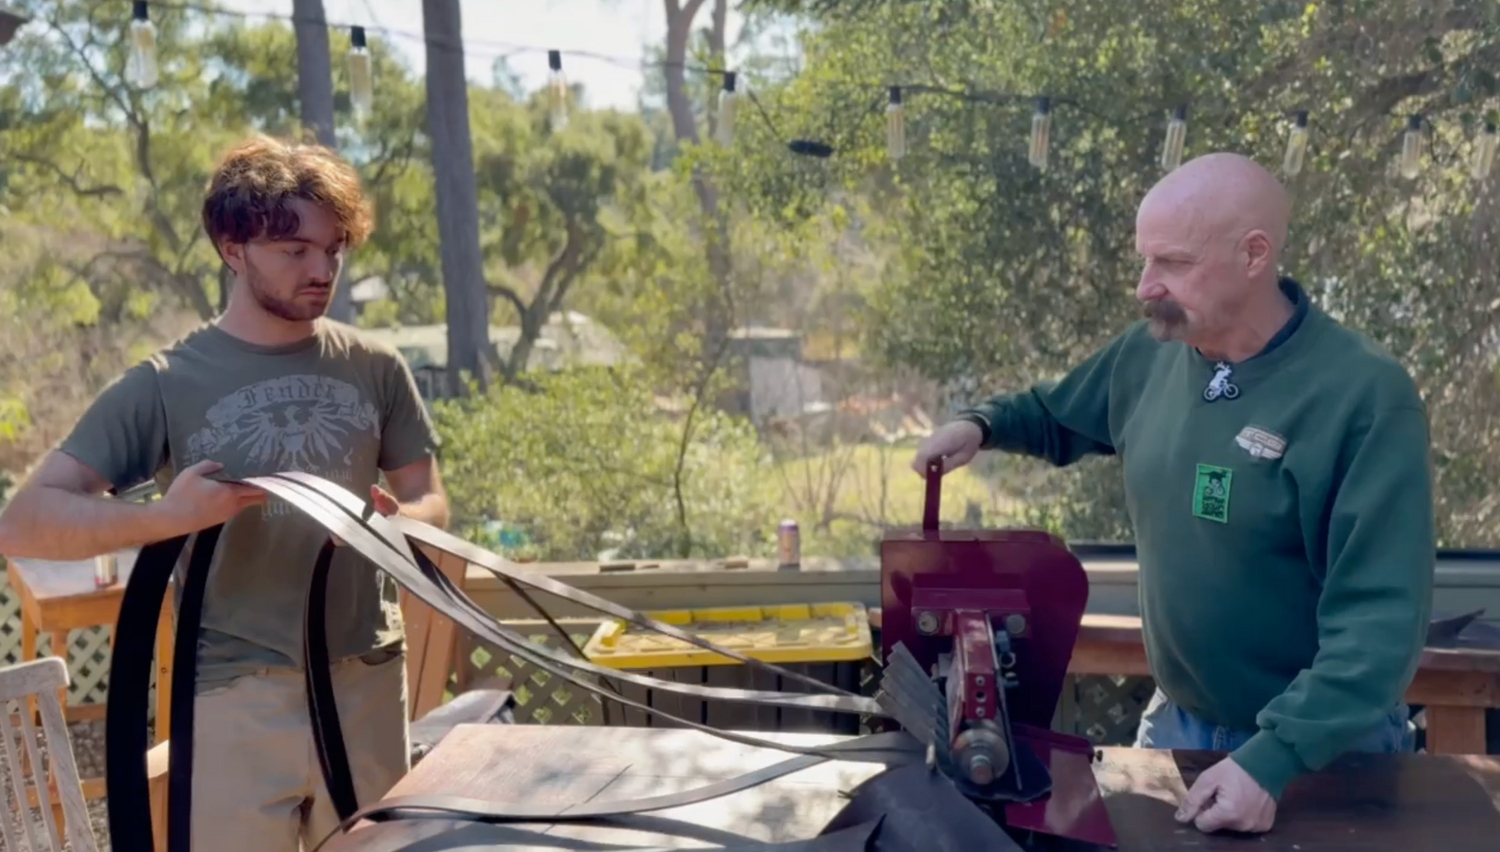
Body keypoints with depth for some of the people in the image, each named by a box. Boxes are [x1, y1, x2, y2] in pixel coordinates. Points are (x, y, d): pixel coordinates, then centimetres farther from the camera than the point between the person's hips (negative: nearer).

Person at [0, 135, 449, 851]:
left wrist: (395, 519, -14)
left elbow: (430, 504, 10)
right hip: (235, 699, -2)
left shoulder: (375, 369, 3)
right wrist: (165, 516, -26)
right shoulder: (166, 385, -5)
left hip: (369, 685, 3)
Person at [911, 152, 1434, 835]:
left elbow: (1380, 617, -26)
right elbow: (1056, 414, 16)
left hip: (1326, 750, -5)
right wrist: (981, 424, -5)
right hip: (1176, 721, 6)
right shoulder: (1149, 354, -5)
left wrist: (1274, 759, -34)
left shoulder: (1367, 395, -23)